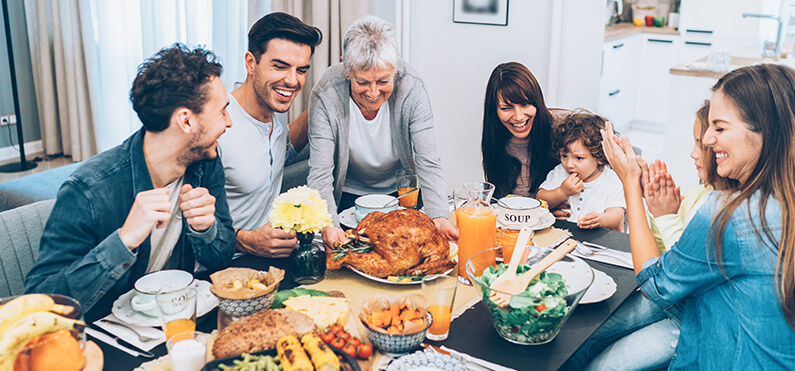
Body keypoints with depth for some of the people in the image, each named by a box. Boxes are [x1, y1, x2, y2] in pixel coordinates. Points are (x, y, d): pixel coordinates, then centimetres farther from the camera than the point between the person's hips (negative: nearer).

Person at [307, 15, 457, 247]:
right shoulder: (326, 95, -26)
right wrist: (329, 225, -45)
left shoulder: (411, 88, -23)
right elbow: (320, 174, -27)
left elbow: (428, 165, -22)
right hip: (348, 196, -1)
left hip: (401, 192, 2)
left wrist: (439, 217, -40)